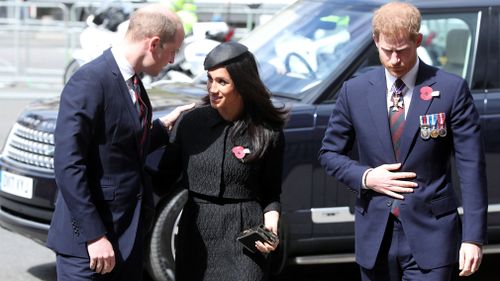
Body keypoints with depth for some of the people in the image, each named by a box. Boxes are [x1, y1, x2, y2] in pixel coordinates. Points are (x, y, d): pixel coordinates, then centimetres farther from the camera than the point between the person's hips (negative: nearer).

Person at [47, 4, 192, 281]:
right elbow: (68, 165, -21)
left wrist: (165, 124, 12)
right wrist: (93, 235, -23)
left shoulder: (132, 81, 10)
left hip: (129, 236, 9)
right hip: (90, 237, -9)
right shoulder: (90, 81, -17)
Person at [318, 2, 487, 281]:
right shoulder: (354, 91, 3)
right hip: (375, 235, 3)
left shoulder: (451, 89, -5)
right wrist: (365, 177, -8)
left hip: (430, 235, -3)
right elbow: (330, 153, 12)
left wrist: (474, 237, -12)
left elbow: (471, 167, -6)